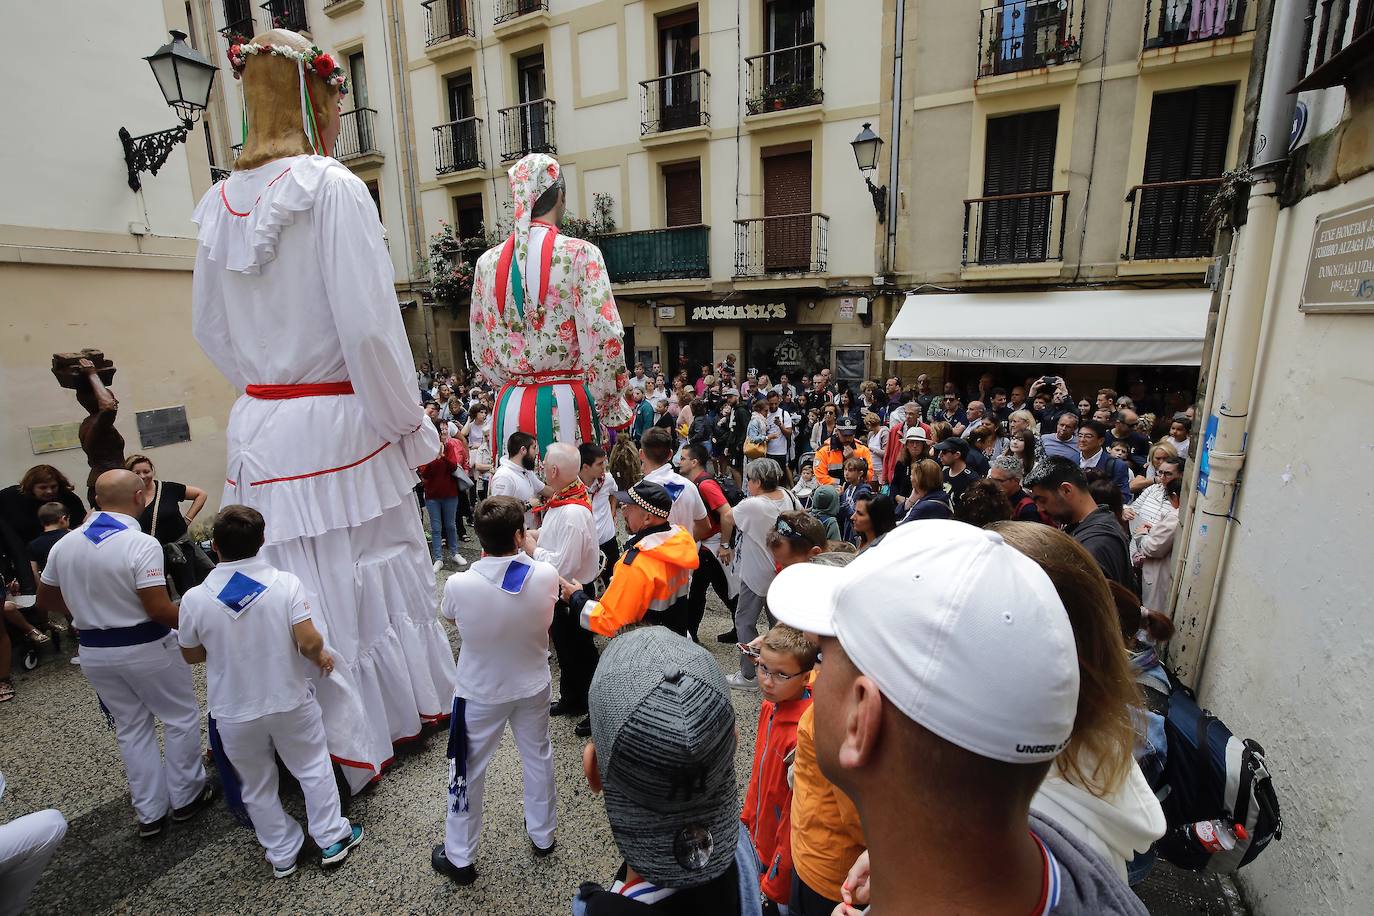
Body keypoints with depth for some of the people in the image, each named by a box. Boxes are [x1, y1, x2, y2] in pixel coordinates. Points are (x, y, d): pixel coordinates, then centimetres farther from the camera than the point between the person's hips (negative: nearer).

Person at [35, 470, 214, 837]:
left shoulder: (65, 544, -2)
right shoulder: (141, 544, -23)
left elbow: (45, 601, 11)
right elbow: (159, 610, -25)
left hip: (93, 651, 6)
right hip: (146, 648, -6)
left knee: (131, 728, 19)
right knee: (181, 719, 14)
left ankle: (150, 813, 29)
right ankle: (186, 797, 27)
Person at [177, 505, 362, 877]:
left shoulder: (195, 599, -15)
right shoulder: (285, 583, -19)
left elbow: (191, 655, 1)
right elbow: (308, 641, -24)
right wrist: (321, 656, -3)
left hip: (234, 714, 1)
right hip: (290, 702, -1)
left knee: (257, 786, 22)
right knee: (313, 768, 20)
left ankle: (282, 854, 37)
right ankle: (332, 839, 32)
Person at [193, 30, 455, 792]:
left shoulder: (221, 202, 9)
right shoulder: (333, 188, -10)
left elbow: (211, 330, 15)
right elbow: (369, 324, -16)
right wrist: (410, 424, -7)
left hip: (258, 423, 6)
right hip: (336, 421, -6)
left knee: (296, 583, 13)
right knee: (371, 571, 9)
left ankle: (340, 736, 31)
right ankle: (409, 706, 30)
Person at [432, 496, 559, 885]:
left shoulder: (459, 585, -28)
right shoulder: (546, 576, -24)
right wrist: (525, 554, 7)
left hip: (479, 693, -2)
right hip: (533, 687, 2)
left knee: (468, 772, 20)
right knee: (538, 757, 24)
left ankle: (459, 858, 40)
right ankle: (542, 834, 46)